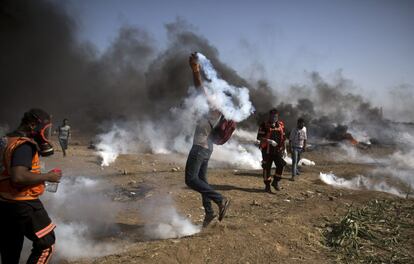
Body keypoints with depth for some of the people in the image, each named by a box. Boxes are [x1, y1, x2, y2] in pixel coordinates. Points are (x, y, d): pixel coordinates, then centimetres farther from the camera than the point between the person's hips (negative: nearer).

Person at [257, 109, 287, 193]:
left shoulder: (281, 125, 7)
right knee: (267, 168, 3)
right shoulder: (264, 125, -7)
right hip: (267, 150, -3)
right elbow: (259, 137, -13)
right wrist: (270, 141, -23)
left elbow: (283, 138, 15)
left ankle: (275, 182, 10)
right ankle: (267, 186, 16)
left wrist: (284, 149, 12)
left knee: (281, 164, -10)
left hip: (277, 150, 3)